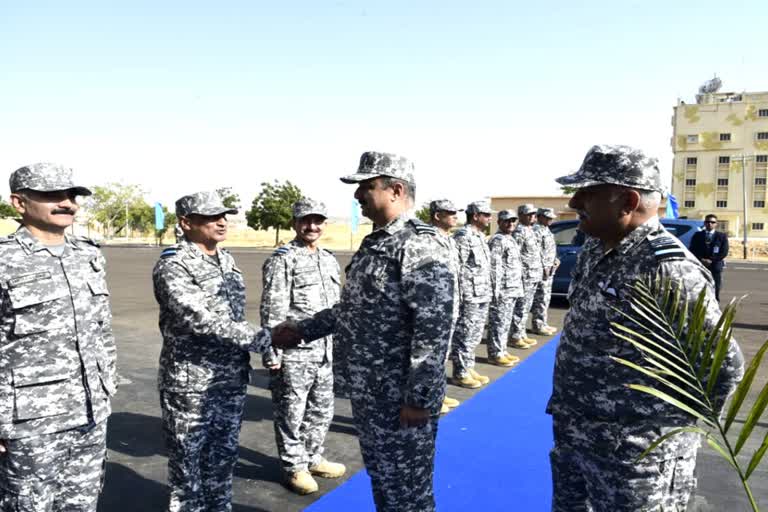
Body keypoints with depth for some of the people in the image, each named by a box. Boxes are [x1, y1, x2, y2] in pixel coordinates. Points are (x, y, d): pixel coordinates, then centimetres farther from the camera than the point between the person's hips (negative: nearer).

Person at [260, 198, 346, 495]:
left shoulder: (329, 260, 13)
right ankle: (294, 467, 22)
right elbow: (271, 310, -14)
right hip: (293, 353, -7)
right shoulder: (282, 260, -10)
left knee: (322, 410, 18)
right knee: (291, 413, 6)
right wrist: (271, 353, -17)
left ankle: (312, 458, 35)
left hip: (324, 351, 7)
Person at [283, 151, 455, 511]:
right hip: (368, 392, 9)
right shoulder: (374, 242, 11)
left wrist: (419, 398, -24)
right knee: (381, 479, 22)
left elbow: (434, 328, -25)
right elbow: (351, 308, 21)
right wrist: (302, 330, 23)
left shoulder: (420, 245, -19)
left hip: (402, 398, -9)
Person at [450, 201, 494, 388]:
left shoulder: (480, 236, 15)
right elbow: (457, 268, -19)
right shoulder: (463, 236, -14)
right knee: (464, 336, -1)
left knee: (475, 335, 15)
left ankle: (468, 368, 26)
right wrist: (461, 296, -20)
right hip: (469, 297, -9)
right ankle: (460, 373, 9)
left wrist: (487, 293, 20)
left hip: (482, 296, 10)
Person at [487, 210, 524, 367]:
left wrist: (518, 287, 21)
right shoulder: (497, 240, -12)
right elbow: (494, 267, -18)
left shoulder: (510, 240, 18)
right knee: (498, 322, -4)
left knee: (505, 322, 15)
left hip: (512, 289, 10)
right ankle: (495, 354, 2)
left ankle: (502, 351, 23)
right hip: (502, 290, -10)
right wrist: (496, 289, -21)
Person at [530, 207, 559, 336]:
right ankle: (538, 325, 0)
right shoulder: (537, 230, -14)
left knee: (545, 297, 14)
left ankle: (542, 323, 22)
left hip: (549, 268, 10)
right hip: (542, 269, -10)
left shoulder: (546, 230, 18)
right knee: (541, 298, -6)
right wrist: (544, 267, -21)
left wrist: (555, 260, 14)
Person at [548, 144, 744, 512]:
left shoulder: (667, 270, -23)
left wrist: (674, 425, -8)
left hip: (633, 456, -8)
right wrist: (565, 411, 13)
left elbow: (725, 365, -19)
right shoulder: (595, 251, 3)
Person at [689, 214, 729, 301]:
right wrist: (701, 260, -11)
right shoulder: (697, 235, 11)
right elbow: (692, 250, 4)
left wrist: (711, 260, -11)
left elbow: (724, 252, -2)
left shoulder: (722, 236, 8)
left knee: (715, 291, -1)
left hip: (715, 266, -1)